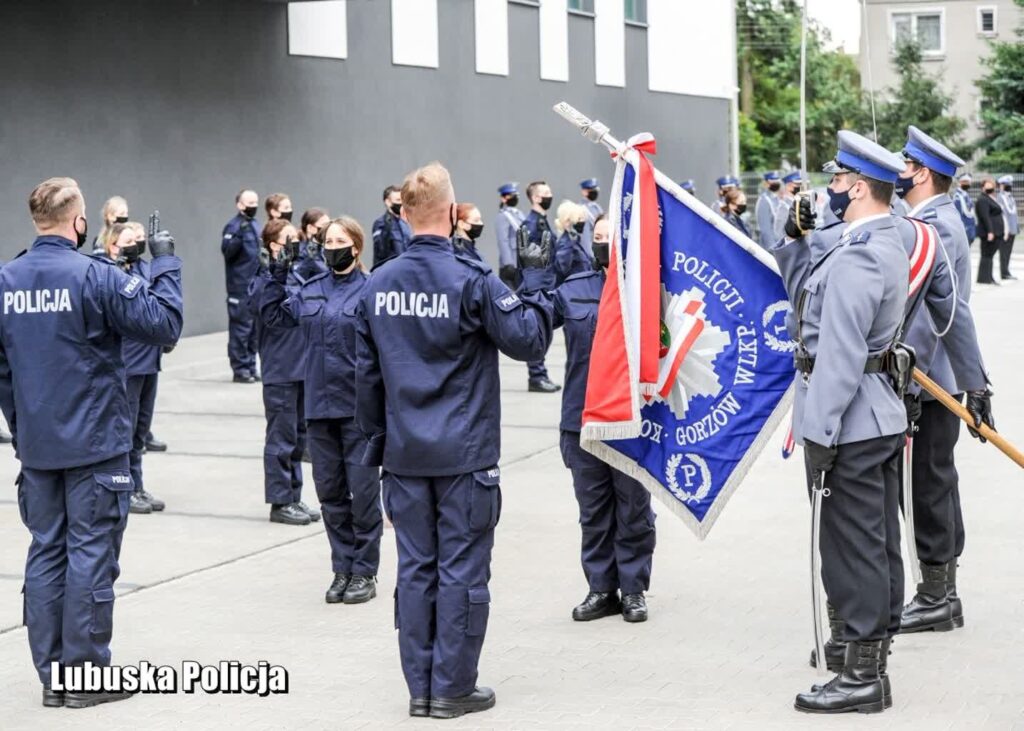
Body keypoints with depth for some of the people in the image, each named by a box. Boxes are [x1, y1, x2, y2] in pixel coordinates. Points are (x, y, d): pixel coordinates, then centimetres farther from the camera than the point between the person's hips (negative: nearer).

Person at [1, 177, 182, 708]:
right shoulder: (94, 276, -14)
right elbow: (164, 324, -15)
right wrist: (165, 263, -3)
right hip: (94, 444, -5)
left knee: (46, 552, 11)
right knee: (91, 554, 1)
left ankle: (51, 675, 16)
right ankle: (85, 676, 6)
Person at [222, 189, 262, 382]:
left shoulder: (256, 225, 15)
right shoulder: (234, 226, -9)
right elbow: (227, 250, -22)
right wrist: (239, 235, -33)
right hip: (240, 287, -8)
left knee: (255, 329, 11)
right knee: (241, 328, -5)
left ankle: (250, 366, 19)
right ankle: (240, 369, 0)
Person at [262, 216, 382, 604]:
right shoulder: (311, 291, 10)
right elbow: (273, 315, 18)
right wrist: (277, 277, 5)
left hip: (359, 409, -5)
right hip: (320, 406, 5)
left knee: (363, 491, 2)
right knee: (330, 492, 11)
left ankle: (365, 573, 13)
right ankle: (343, 569, 22)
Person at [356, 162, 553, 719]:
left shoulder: (377, 285, 4)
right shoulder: (471, 280, -13)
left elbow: (366, 373, 9)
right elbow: (529, 340, -10)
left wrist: (376, 439, 18)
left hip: (405, 455, 5)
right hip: (464, 454, -5)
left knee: (415, 569, 10)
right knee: (461, 570, 3)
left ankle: (419, 687, 16)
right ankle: (452, 688, 7)